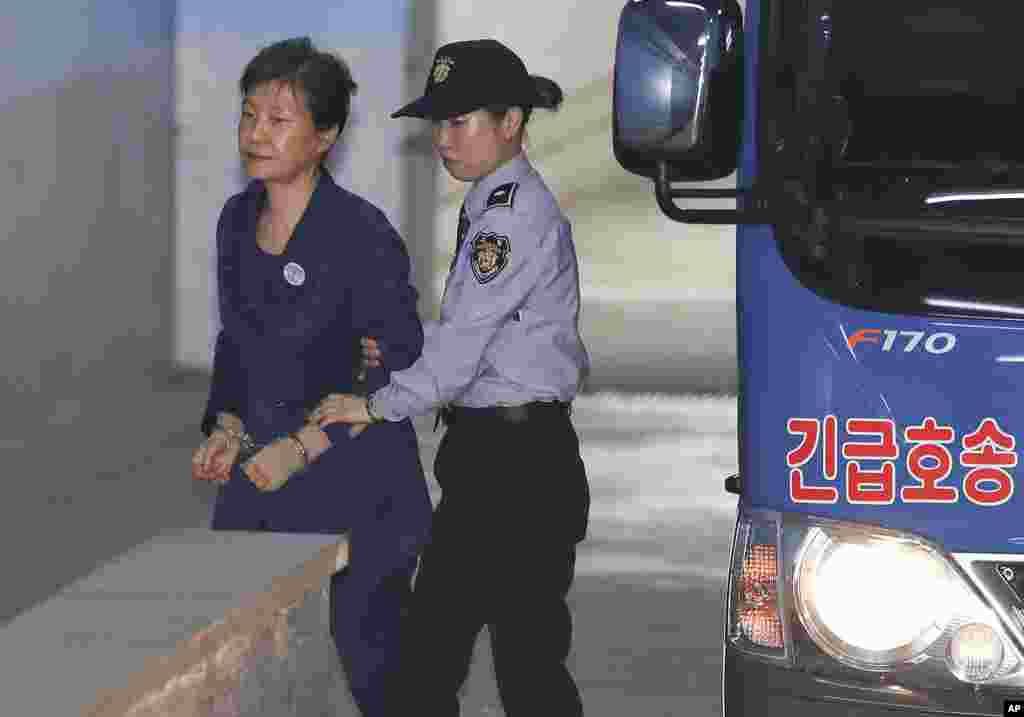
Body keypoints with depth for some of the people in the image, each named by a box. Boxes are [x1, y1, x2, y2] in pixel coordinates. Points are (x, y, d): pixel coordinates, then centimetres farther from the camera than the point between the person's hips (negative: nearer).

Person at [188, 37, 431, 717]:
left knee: (365, 650, 3)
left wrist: (303, 448, -18)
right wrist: (229, 426, 1)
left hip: (354, 490, -6)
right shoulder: (238, 218, 4)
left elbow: (401, 370, -14)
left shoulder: (362, 232, -16)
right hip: (259, 481, 6)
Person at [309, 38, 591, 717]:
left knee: (527, 657, -4)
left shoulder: (516, 214, -15)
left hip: (521, 457, -10)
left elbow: (465, 339, -19)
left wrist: (379, 405, -13)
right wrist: (393, 355, 3)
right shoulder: (490, 209, 16)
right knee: (432, 642, 12)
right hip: (483, 456, 10)